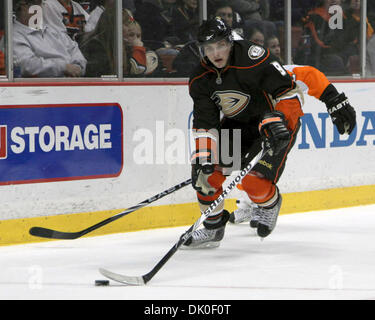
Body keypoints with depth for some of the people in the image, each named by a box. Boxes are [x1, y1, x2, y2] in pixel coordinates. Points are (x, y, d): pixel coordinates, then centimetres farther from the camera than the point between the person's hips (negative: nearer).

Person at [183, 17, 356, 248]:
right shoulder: (200, 80, -10)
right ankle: (213, 228, 11)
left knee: (253, 180, -19)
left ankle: (270, 203, 17)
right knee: (207, 171, -7)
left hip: (280, 119, -6)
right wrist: (202, 158, -20)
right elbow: (205, 124, -8)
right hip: (238, 123, 6)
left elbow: (290, 91, -27)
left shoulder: (251, 58, -29)